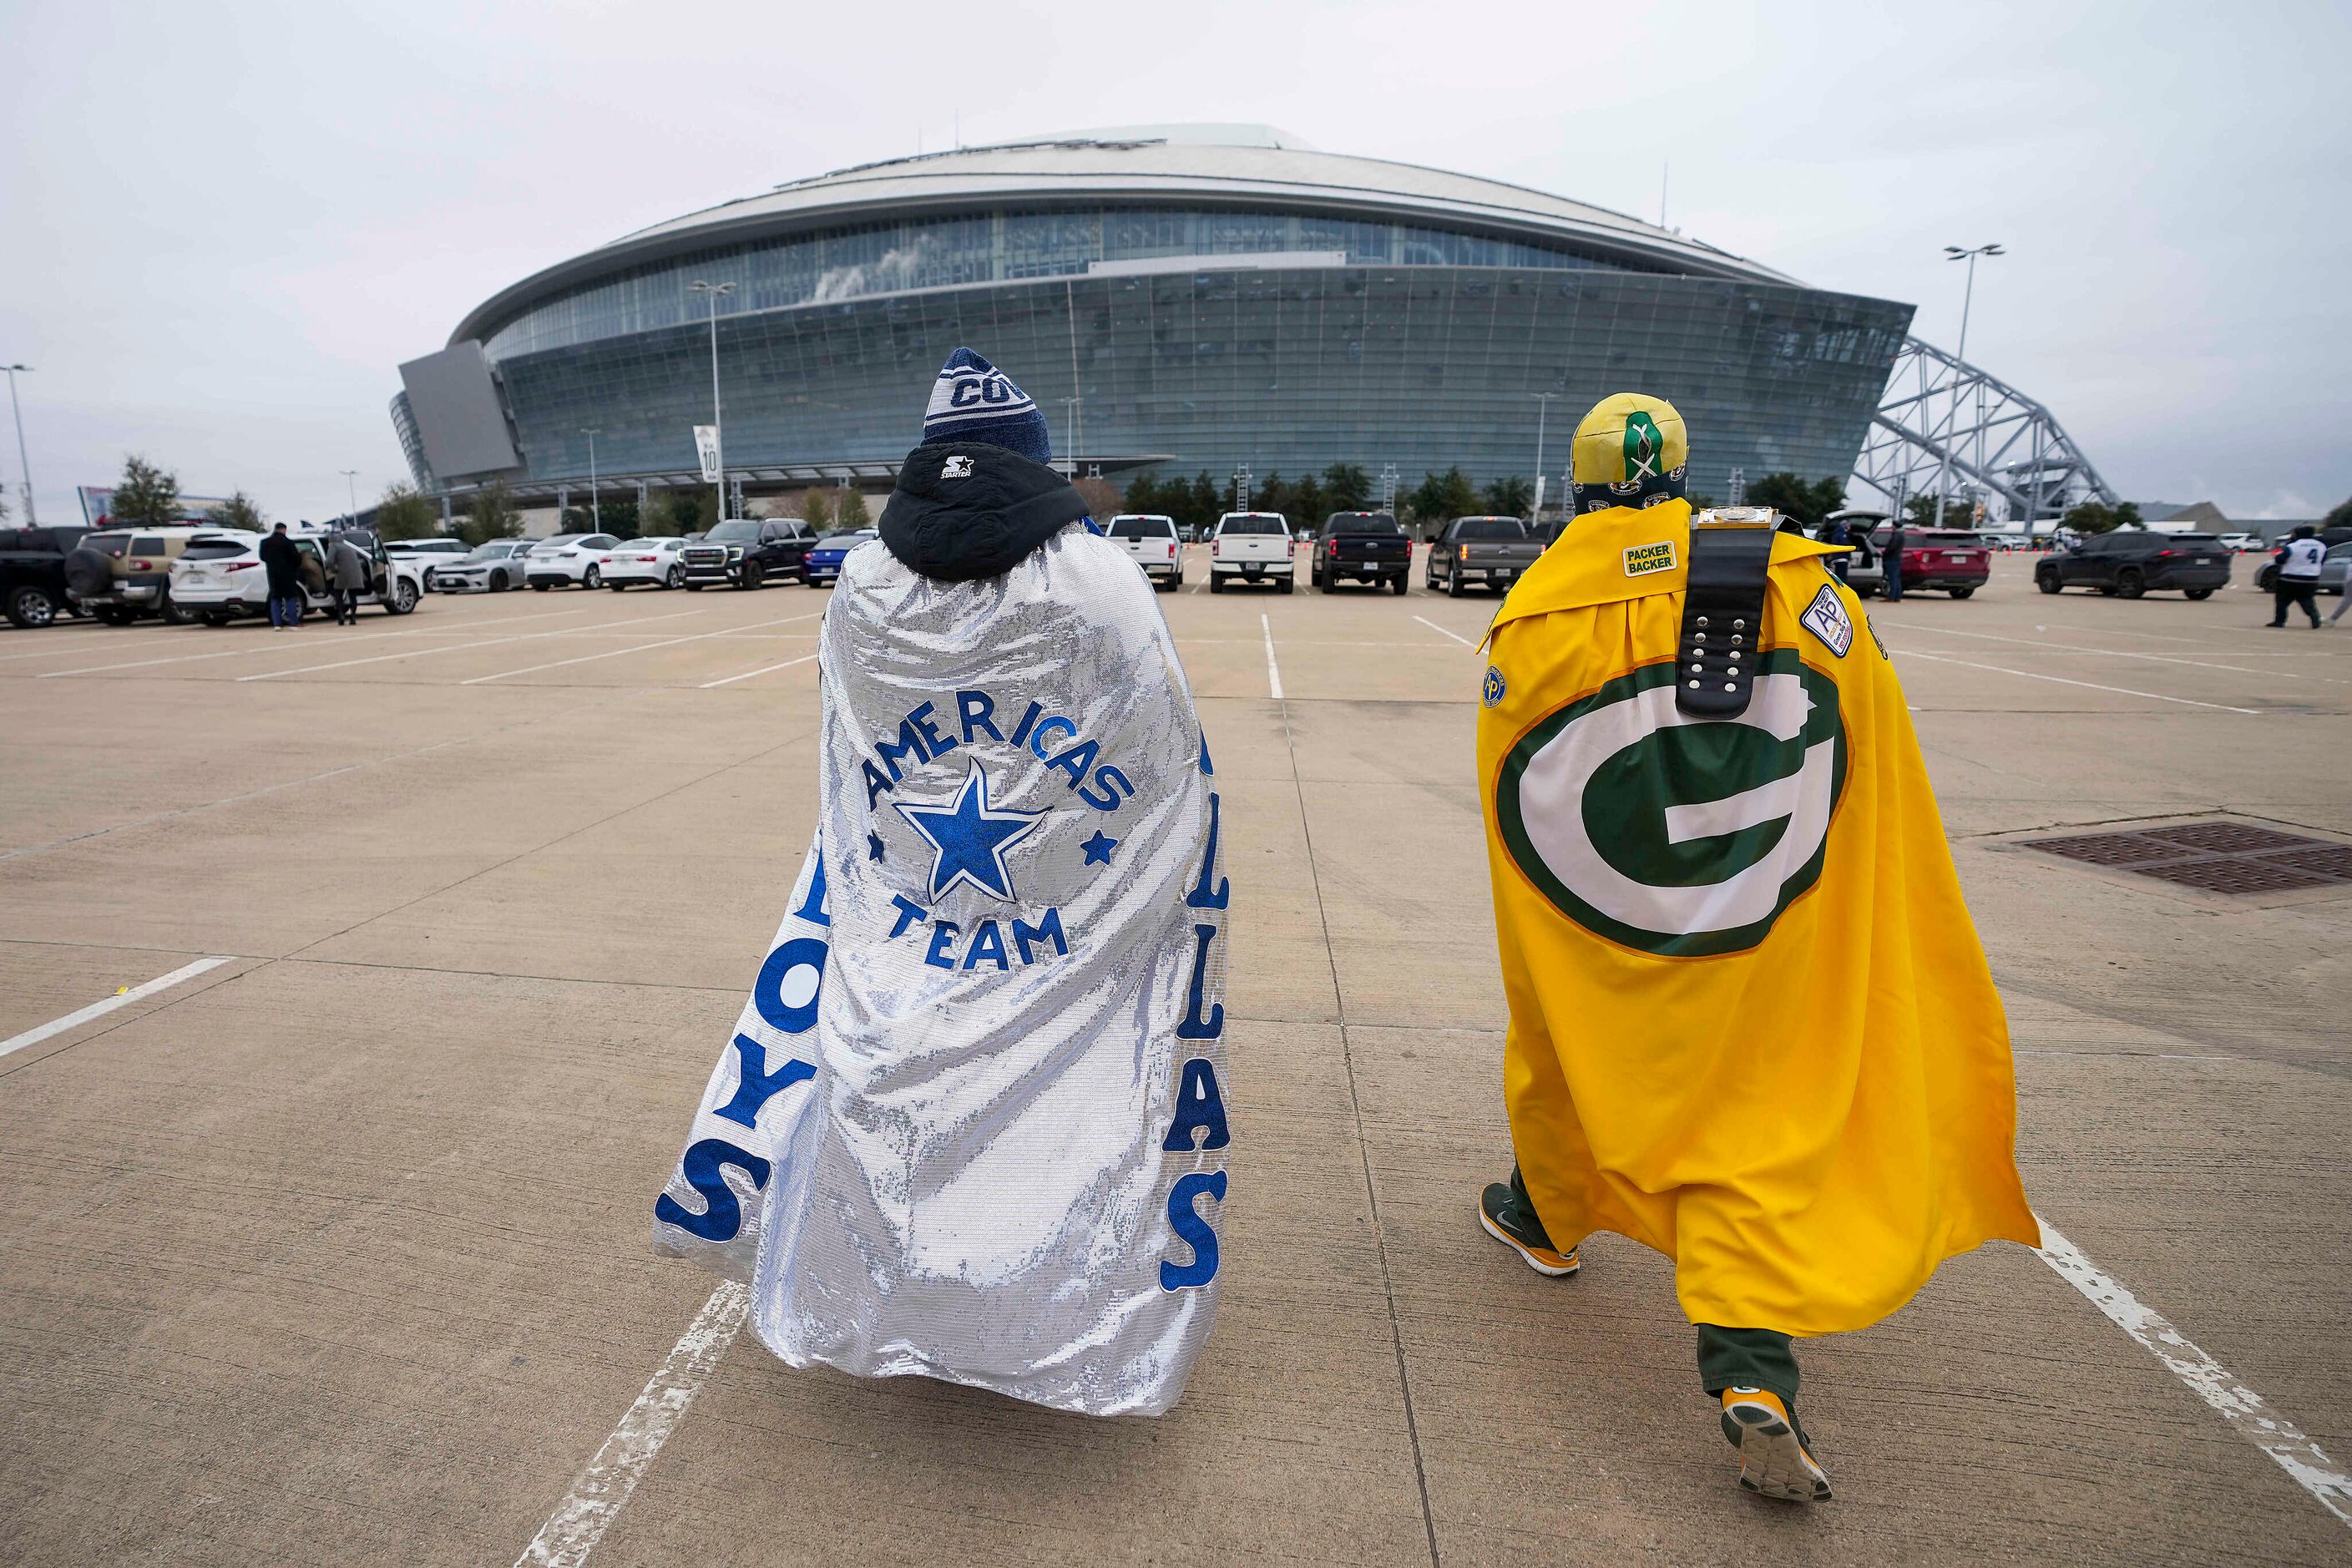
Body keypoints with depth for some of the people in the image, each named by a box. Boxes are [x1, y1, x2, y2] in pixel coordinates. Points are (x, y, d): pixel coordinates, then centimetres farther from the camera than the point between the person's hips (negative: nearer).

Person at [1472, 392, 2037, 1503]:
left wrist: (1537, 965, 11)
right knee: (1750, 1129, 10)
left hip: (1585, 940, 0)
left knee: (1560, 1061, 24)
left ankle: (1546, 1221, 47)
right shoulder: (1790, 578, -7)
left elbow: (1506, 793, -2)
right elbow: (1873, 743, -1)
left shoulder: (1531, 615, -9)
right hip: (1758, 933, 1)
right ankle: (1752, 1375, 4)